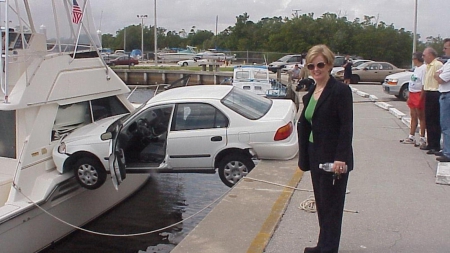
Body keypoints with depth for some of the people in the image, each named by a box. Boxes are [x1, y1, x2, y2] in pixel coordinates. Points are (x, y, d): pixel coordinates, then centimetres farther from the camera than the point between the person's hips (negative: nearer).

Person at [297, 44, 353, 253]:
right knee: (321, 204, 16)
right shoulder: (310, 94, 11)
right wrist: (304, 156, 9)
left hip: (334, 159, -7)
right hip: (316, 157, 8)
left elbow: (347, 127, -17)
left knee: (331, 206, 3)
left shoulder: (340, 90, -12)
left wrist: (340, 158, -22)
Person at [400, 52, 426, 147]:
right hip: (412, 94, 9)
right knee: (413, 116, 12)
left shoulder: (424, 68, -15)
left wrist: (421, 97, -22)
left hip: (419, 94, -9)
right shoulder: (416, 68, 14)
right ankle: (411, 137, 19)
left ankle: (422, 138, 5)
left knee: (421, 116, -2)